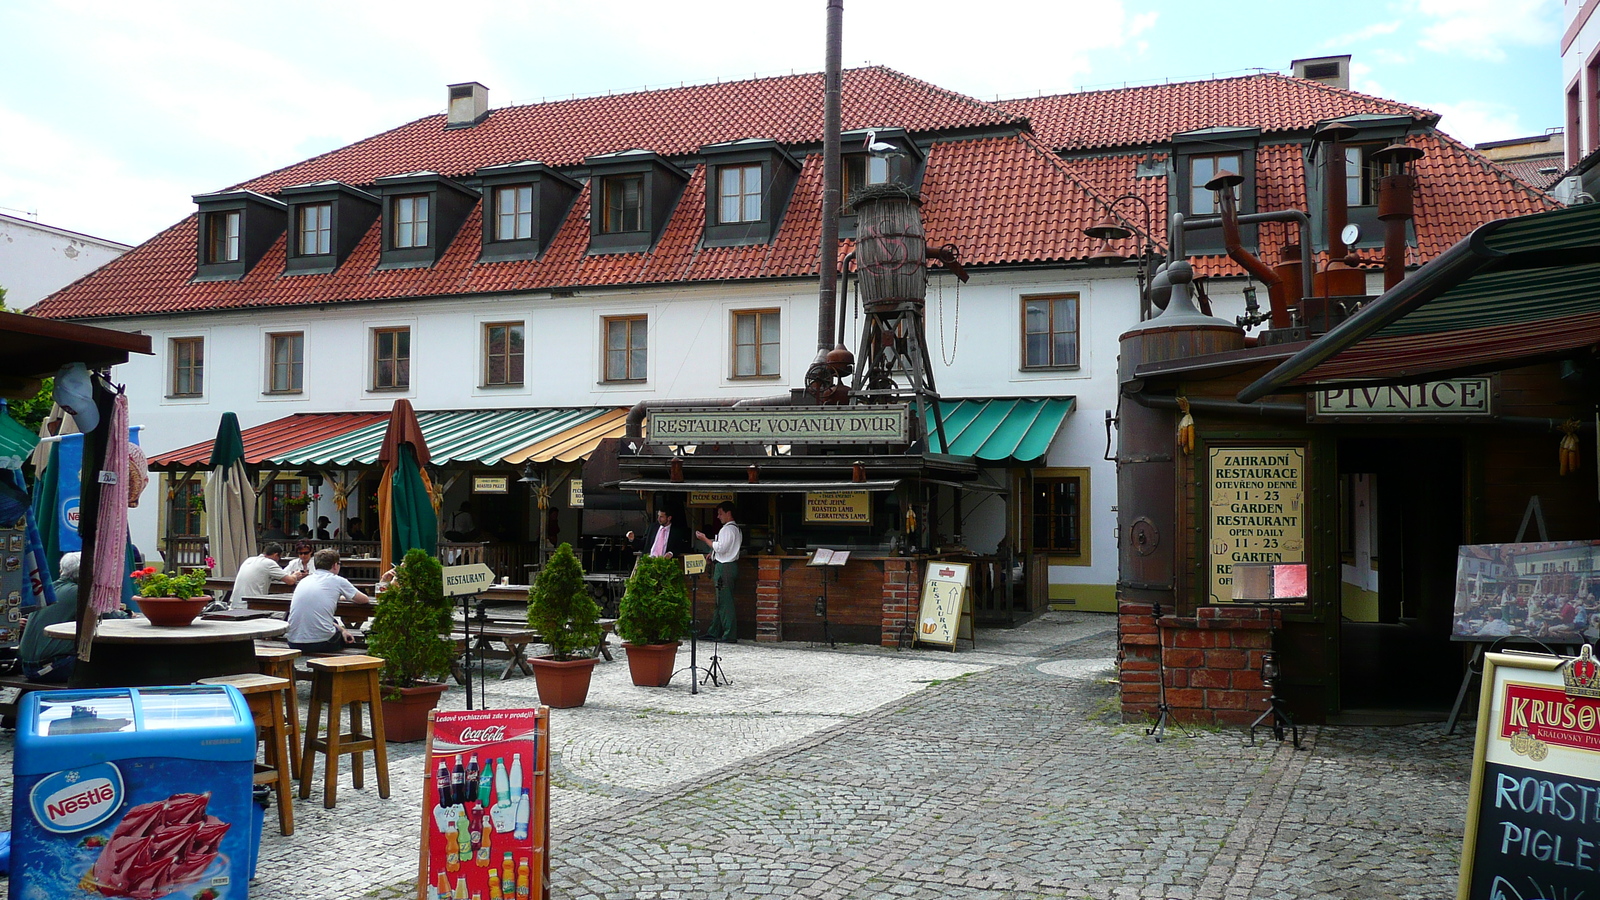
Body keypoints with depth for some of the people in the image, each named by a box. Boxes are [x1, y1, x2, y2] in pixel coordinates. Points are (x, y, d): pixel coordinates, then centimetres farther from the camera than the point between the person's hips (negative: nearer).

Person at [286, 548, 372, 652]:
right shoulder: (337, 581, 1)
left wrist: (341, 629, 22)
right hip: (320, 643, -5)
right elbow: (365, 599, 14)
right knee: (347, 638, 27)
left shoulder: (304, 581, 16)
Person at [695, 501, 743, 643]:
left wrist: (705, 539, -10)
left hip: (724, 567, -11)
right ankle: (714, 632, 22)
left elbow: (720, 547, -20)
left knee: (725, 602, -7)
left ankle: (729, 635, -6)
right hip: (730, 565, 11)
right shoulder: (736, 529, 17)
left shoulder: (727, 529, -14)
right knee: (721, 601, 15)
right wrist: (713, 553, 16)